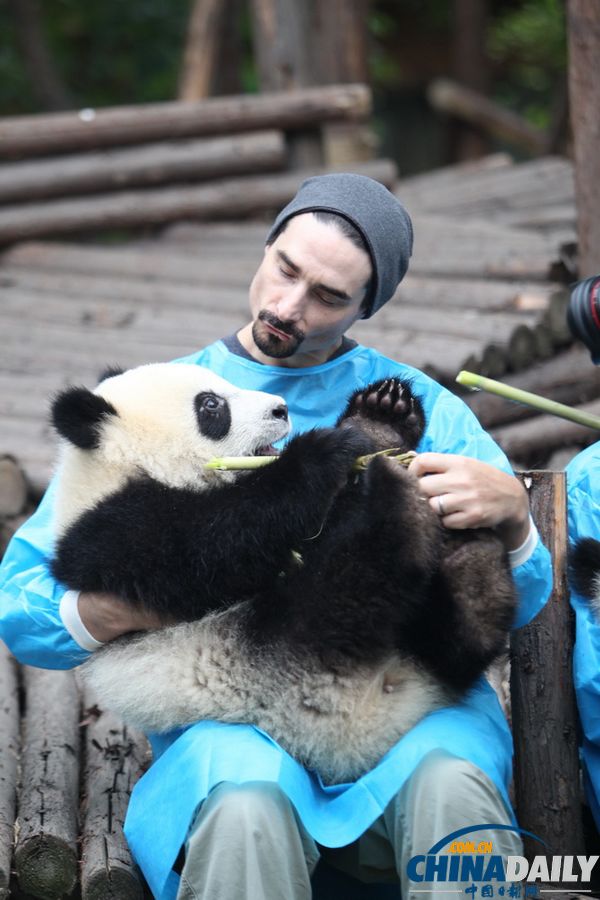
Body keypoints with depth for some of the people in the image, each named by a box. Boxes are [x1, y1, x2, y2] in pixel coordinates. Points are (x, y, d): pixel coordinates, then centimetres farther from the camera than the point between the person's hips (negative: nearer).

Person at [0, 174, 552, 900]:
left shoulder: (418, 406, 17)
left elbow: (520, 602, 10)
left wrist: (510, 512, -13)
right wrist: (96, 615, -12)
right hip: (227, 712, 0)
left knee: (450, 786, -35)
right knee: (245, 811, -36)